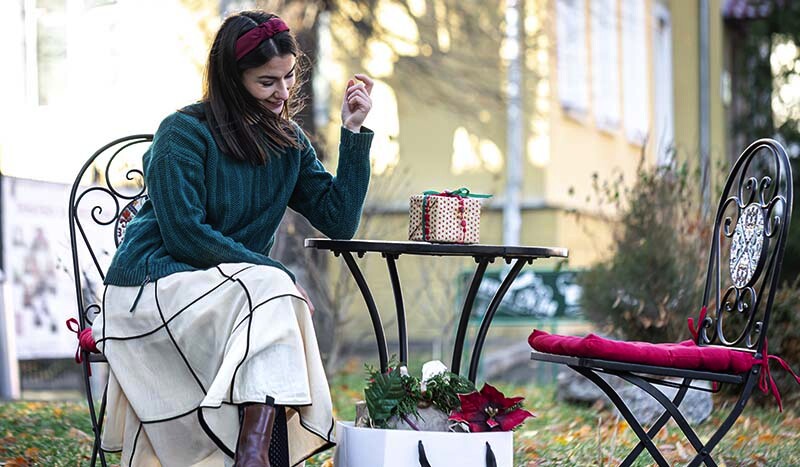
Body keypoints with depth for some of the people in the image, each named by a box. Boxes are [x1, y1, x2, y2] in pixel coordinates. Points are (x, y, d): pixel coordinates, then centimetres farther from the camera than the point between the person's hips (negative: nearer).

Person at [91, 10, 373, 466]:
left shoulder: (289, 141, 11)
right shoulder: (186, 132, -8)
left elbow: (340, 222, 3)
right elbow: (184, 235, -15)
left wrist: (354, 132, -2)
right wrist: (278, 275, -17)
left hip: (230, 286, 5)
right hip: (154, 286, -5)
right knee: (269, 293, -32)